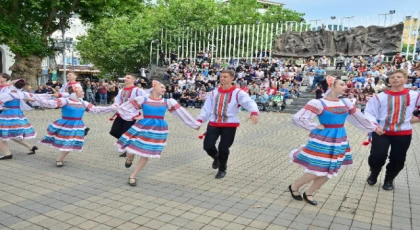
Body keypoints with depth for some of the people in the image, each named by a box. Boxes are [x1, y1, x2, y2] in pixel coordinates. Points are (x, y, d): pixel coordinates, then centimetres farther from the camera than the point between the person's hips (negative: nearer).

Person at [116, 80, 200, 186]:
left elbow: (182, 112, 5)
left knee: (146, 154, 4)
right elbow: (122, 108, 1)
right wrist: (135, 117, -5)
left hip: (158, 130, 2)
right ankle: (130, 158, 40)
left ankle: (132, 176, 24)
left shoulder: (168, 102, 4)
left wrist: (195, 124, 6)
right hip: (142, 127, -1)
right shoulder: (142, 99, -2)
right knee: (131, 150, -2)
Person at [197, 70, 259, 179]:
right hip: (213, 124, 4)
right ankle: (216, 158, 35)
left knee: (223, 148, 0)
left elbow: (249, 102, -23)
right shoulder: (214, 92, 8)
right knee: (207, 146, -1)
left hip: (229, 125, -4)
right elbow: (207, 108, 11)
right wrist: (200, 120, 1)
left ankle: (222, 169, 28)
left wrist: (254, 112, -43)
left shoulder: (238, 93, -8)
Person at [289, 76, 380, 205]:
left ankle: (308, 194, 26)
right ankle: (294, 187, 20)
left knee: (330, 171, 9)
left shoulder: (346, 103, 6)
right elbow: (298, 118, -20)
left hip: (339, 140, 7)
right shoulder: (318, 103, -15)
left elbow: (359, 118, 20)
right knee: (317, 172, -4)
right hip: (323, 140, -7)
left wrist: (374, 127, 27)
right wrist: (315, 127, -14)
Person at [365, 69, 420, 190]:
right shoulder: (380, 96, -7)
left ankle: (389, 180, 37)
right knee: (377, 157, -9)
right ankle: (374, 174, 24)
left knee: (397, 160, 10)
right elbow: (369, 113, -7)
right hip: (381, 132, -1)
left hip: (403, 134, 2)